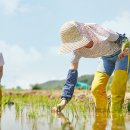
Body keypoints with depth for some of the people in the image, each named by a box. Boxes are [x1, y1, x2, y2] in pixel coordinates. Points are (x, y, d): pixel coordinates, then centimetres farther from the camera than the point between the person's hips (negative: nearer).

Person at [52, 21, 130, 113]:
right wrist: (64, 99, -32)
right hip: (106, 57, 5)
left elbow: (122, 39, -19)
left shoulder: (100, 34, -38)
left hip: (121, 54, -5)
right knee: (96, 89, -4)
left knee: (117, 89, -17)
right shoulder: (77, 51, -21)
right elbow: (72, 74, -23)